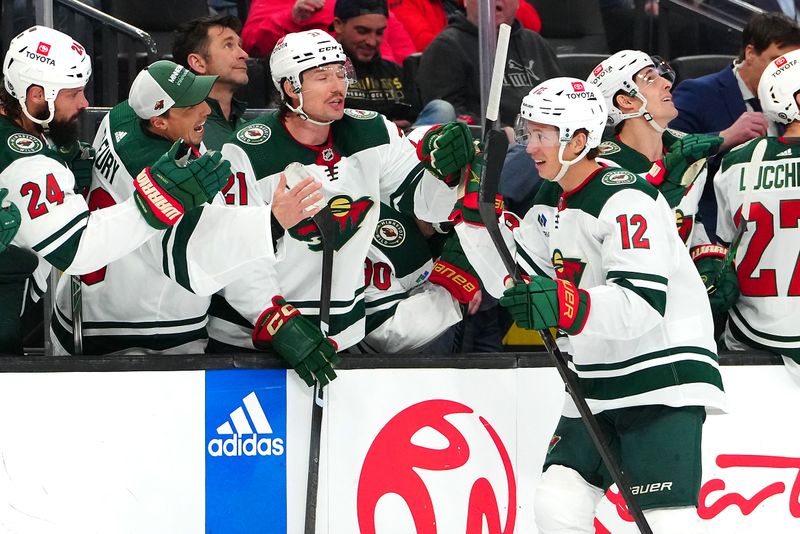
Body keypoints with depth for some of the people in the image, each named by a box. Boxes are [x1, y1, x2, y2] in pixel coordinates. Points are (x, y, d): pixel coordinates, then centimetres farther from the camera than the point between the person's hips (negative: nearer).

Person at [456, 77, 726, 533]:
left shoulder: (626, 199, -18)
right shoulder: (553, 202, 12)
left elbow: (644, 304, -28)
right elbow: (513, 281, 14)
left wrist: (566, 306, -42)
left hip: (662, 377, -9)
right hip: (597, 387, 9)